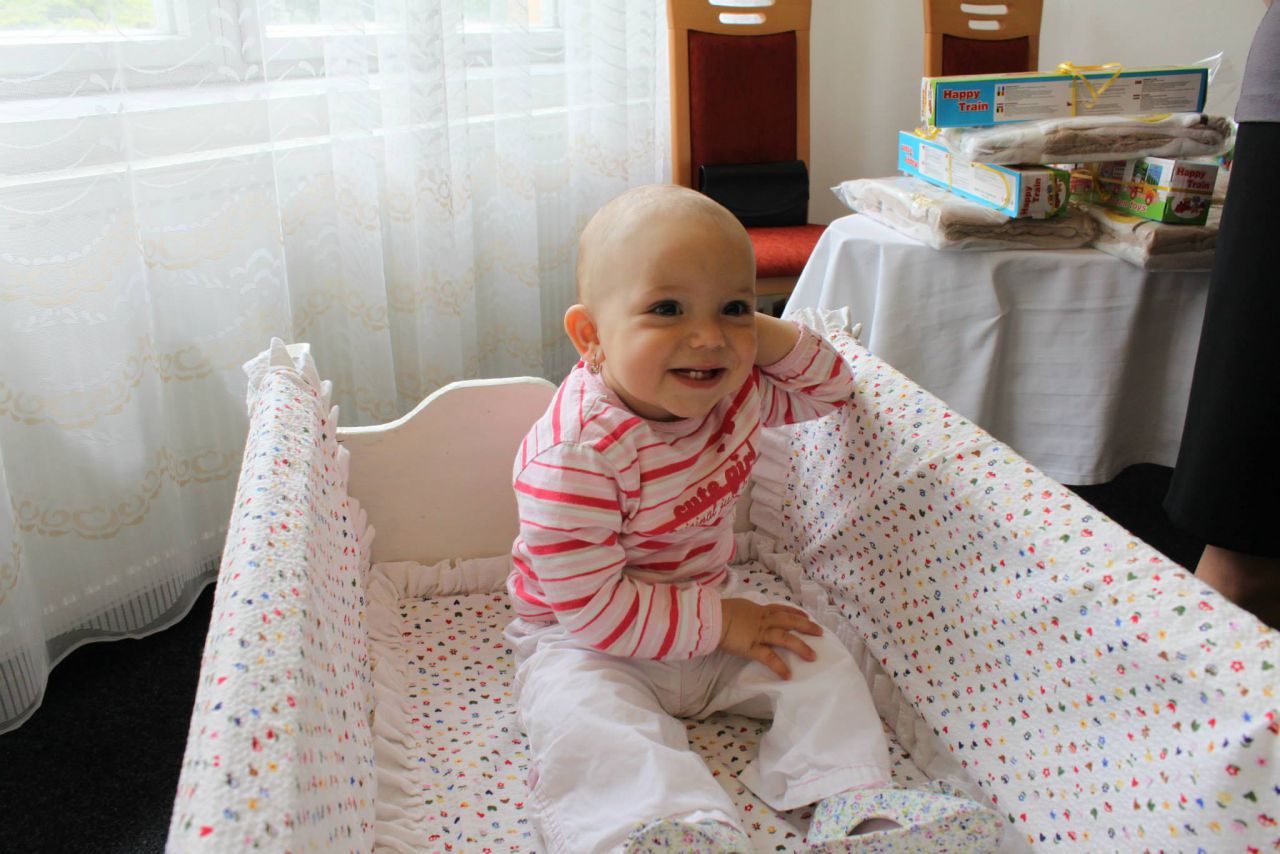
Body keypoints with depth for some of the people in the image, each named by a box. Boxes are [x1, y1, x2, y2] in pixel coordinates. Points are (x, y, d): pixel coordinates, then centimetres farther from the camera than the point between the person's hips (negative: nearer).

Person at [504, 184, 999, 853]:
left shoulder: (735, 389, -11)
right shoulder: (574, 453, -33)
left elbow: (827, 389, 7)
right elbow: (591, 604, -29)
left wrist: (766, 335, -16)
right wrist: (717, 624, -22)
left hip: (713, 603, 6)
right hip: (586, 640, -6)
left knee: (816, 661, -4)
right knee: (587, 720, -32)